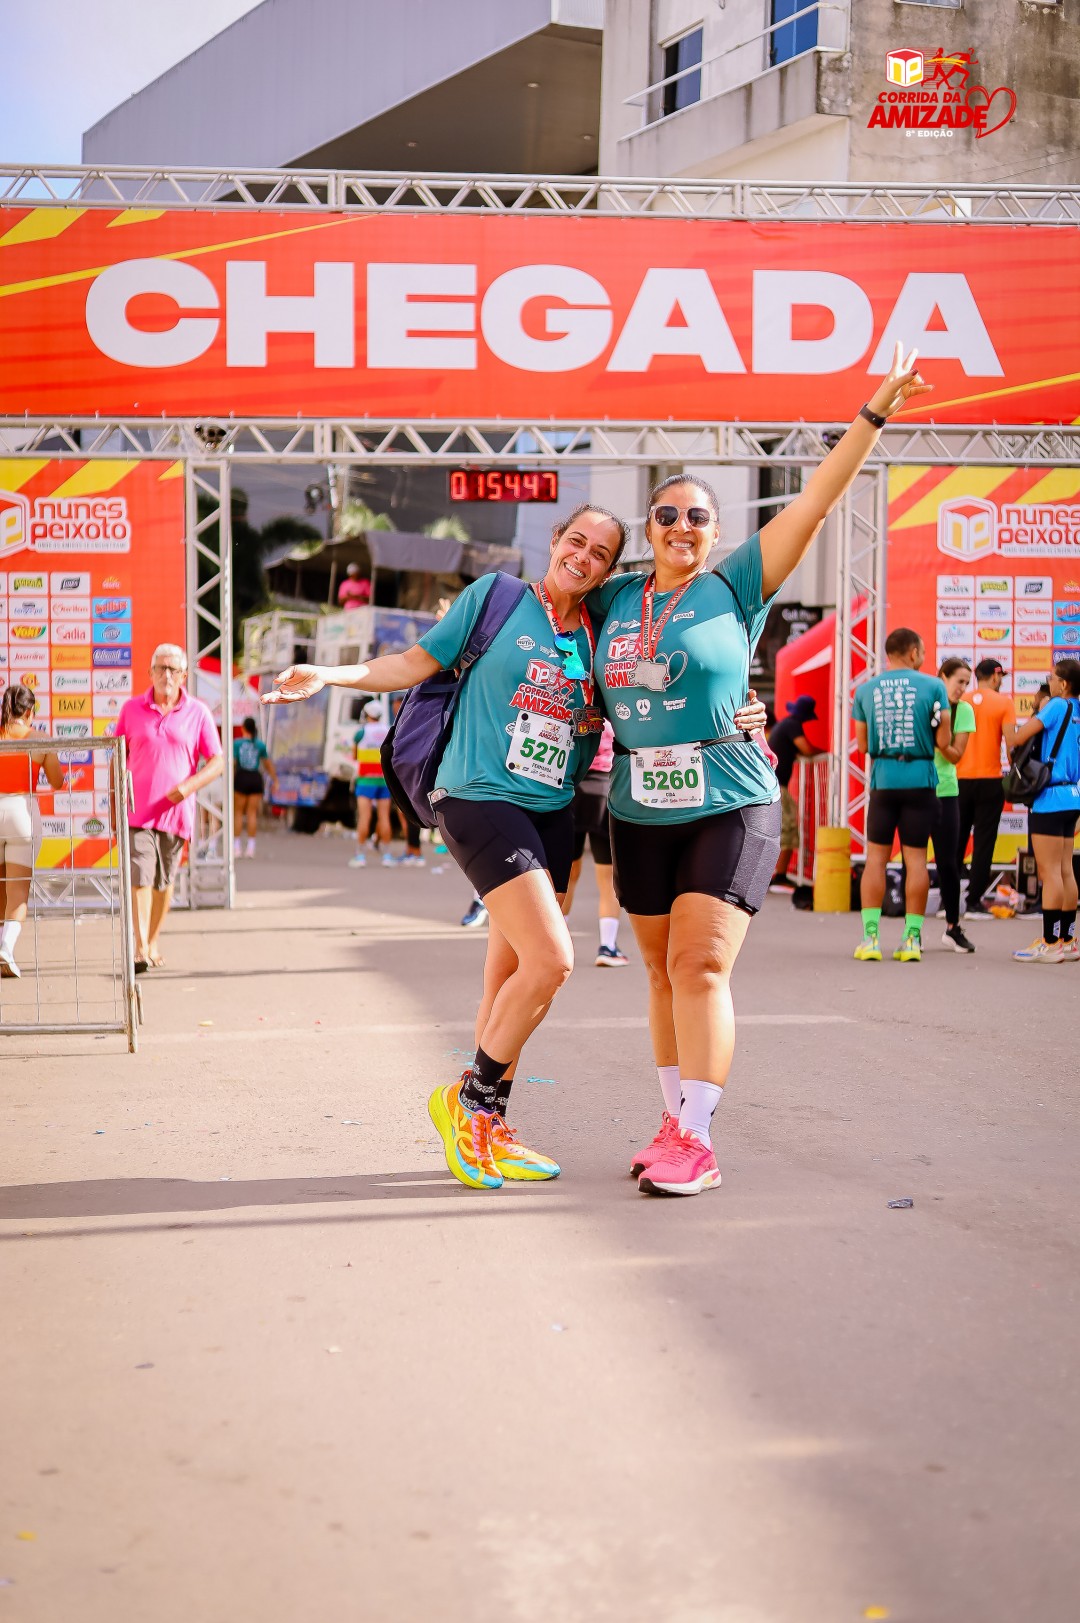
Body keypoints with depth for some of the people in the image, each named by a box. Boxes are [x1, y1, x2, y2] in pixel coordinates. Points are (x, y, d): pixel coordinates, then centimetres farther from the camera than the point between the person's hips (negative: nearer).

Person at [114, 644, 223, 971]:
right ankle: (140, 949, -18)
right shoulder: (131, 709, 6)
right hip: (137, 810, -1)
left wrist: (189, 785, -15)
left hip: (176, 811, 1)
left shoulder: (197, 713, 2)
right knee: (140, 877, -13)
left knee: (165, 881, 11)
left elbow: (217, 762, 1)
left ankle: (154, 942, 26)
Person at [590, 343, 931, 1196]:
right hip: (642, 810, 5)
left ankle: (698, 1141, -11)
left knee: (701, 964, -13)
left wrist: (875, 413, -9)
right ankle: (676, 1123, 21)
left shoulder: (735, 587, -2)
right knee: (664, 969, 10)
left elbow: (815, 502, -6)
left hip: (729, 804, -5)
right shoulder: (618, 599, 9)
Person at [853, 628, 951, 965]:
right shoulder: (933, 687, -2)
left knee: (876, 857, 5)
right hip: (920, 779, -1)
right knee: (916, 859, 3)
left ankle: (871, 938, 0)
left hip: (883, 780, 1)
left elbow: (862, 744, 10)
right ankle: (912, 940, 4)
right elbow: (943, 742, -4)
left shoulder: (865, 690, 5)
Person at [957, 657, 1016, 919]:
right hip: (990, 780, -3)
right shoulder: (1003, 703, -3)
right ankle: (974, 902, 0)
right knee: (983, 841, 2)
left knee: (956, 840, 10)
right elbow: (1010, 741, -8)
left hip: (960, 779, 3)